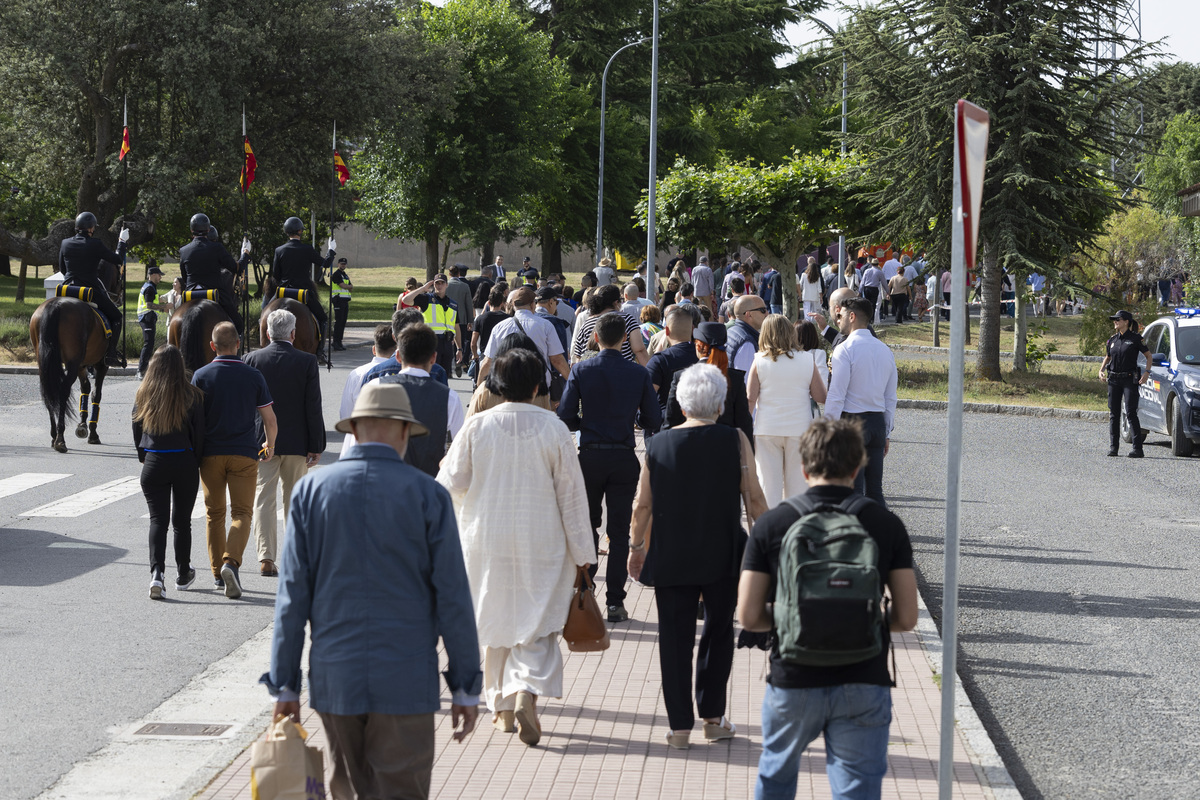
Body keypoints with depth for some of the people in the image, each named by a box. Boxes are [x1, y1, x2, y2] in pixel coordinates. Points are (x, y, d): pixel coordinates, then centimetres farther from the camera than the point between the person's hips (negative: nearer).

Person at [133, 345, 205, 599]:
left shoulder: (143, 396, -3)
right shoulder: (191, 396, -8)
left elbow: (137, 431, 5)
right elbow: (199, 434, -5)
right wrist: (196, 461, 8)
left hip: (154, 464, 0)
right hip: (184, 463, 0)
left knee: (158, 519, 1)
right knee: (182, 520, 13)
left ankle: (157, 572, -18)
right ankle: (183, 575, 25)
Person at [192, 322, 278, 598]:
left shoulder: (201, 376, -1)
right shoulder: (254, 376, 0)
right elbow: (270, 421, 3)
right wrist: (270, 445, 22)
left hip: (211, 453, 1)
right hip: (244, 453, -1)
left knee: (214, 513, 12)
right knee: (242, 513, 0)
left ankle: (218, 574, 14)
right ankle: (231, 562, -24)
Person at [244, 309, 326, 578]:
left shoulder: (252, 359, -4)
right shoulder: (307, 362, -7)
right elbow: (313, 407, -8)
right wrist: (316, 445, -2)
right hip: (296, 442, 0)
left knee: (263, 499, 2)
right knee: (295, 500, 13)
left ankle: (266, 558, -8)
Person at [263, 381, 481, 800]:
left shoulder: (311, 490, 0)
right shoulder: (427, 495, -6)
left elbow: (292, 596, 0)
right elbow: (452, 597, -5)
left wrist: (285, 684, 6)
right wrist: (466, 686, 2)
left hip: (335, 677, 3)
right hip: (406, 683, -2)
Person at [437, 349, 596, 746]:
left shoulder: (478, 426, -8)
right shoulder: (554, 429, -8)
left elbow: (452, 483, -2)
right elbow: (571, 494, -4)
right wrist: (581, 550, 3)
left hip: (487, 545, 1)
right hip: (541, 546, -1)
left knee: (496, 624, 15)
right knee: (537, 629, 4)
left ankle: (503, 707, 22)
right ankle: (527, 692, -20)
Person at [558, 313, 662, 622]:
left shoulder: (581, 370, -6)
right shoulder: (639, 374, -4)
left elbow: (566, 417, -10)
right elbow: (653, 421, -1)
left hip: (590, 456, 0)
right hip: (625, 458, 0)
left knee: (587, 526, 16)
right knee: (619, 531, 5)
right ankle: (615, 602, 3)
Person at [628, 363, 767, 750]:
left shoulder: (658, 445, -2)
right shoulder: (735, 441, -6)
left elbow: (642, 504, 2)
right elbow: (754, 499, -5)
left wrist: (636, 546, 15)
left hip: (671, 558, 1)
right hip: (722, 558, -1)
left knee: (675, 637, 7)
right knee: (718, 632, 15)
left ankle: (680, 725, 8)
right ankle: (713, 718, 16)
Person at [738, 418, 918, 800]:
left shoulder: (771, 524, -4)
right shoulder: (886, 525, -2)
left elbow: (748, 617, -5)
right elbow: (906, 618, -2)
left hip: (793, 682, 1)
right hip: (863, 683, 0)